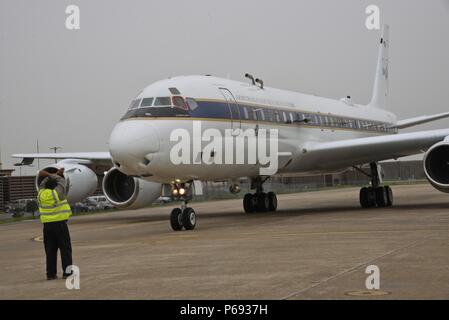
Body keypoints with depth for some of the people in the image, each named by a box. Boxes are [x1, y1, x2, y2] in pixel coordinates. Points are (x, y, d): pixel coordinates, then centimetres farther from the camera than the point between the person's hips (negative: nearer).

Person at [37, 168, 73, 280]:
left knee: (50, 250, 7)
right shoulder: (57, 192, -7)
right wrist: (50, 174, 18)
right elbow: (61, 181, 10)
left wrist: (48, 176, 27)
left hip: (47, 225, 4)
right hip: (60, 224, -4)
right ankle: (67, 272, -3)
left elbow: (43, 183, 23)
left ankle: (51, 273, 7)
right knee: (65, 248, 0)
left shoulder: (41, 193, 3)